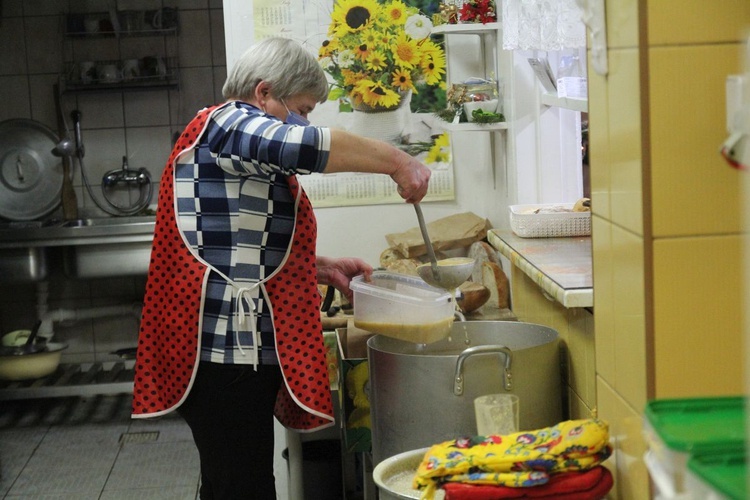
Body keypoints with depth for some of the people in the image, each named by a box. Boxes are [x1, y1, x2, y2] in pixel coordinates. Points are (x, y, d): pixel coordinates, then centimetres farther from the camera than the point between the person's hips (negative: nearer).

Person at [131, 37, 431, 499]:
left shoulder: (242, 153, 23)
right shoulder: (224, 124, -8)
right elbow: (304, 145, -27)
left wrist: (323, 269, 16)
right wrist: (397, 162, -16)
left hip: (245, 348, 11)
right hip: (222, 352, -11)